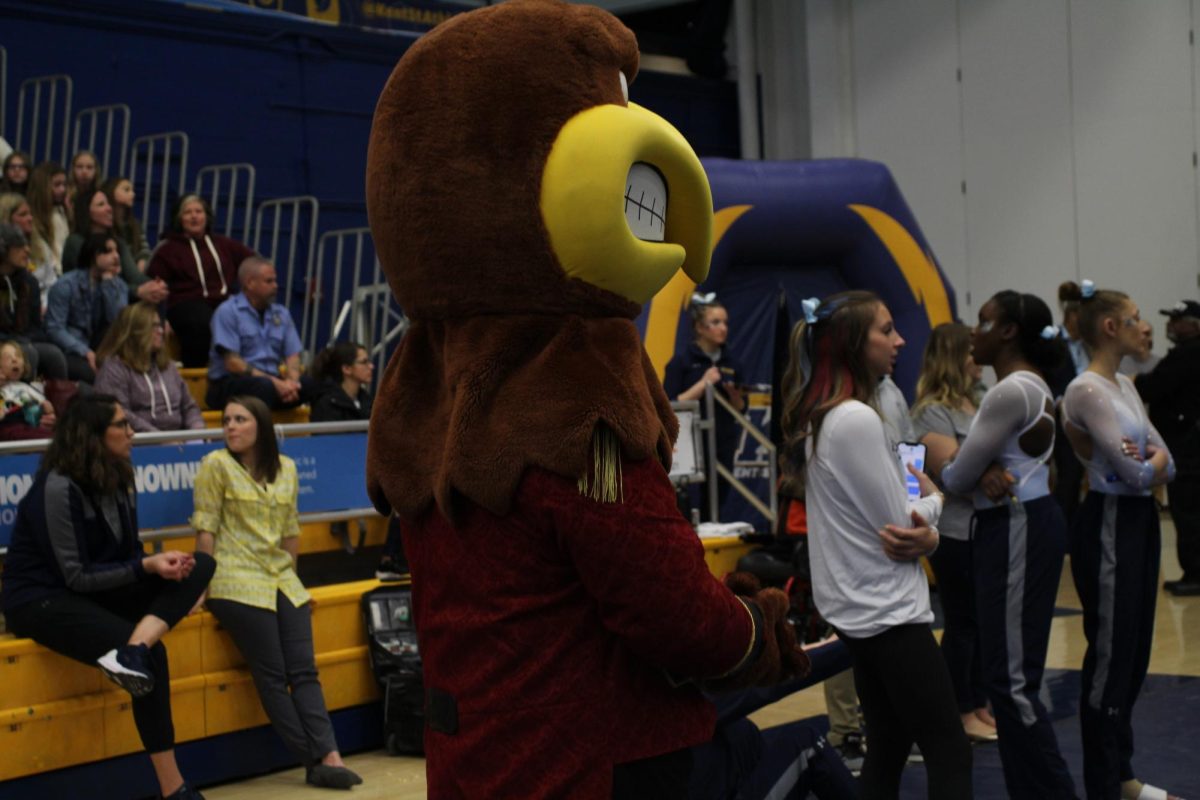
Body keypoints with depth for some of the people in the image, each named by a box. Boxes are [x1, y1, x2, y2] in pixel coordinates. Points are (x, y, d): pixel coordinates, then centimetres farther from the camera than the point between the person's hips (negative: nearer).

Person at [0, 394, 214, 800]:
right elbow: (77, 576, -19)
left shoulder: (117, 481, 8)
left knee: (201, 564, -15)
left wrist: (164, 565, -7)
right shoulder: (58, 488, -18)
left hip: (98, 592, 8)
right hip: (41, 601, -8)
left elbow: (128, 556, 13)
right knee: (154, 654, -30)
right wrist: (147, 566, -23)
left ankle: (133, 651, -38)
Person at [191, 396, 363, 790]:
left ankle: (329, 757, -15)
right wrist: (206, 585, -7)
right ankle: (315, 760, -9)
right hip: (237, 581, -5)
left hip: (281, 579, 5)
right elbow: (205, 529, -4)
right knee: (272, 676, -9)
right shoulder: (216, 465, -2)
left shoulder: (285, 468, 12)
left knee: (304, 671, -8)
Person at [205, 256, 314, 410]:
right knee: (264, 386, -38)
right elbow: (232, 363, -11)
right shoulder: (228, 312, -3)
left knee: (310, 384, -24)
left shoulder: (281, 314, 16)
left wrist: (291, 380, -15)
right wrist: (273, 382, -20)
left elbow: (292, 356, 10)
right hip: (230, 384, -5)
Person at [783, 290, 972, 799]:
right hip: (887, 612, -10)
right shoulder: (856, 420, -20)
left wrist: (927, 535, -3)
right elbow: (896, 524, -17)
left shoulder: (825, 417, 10)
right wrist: (933, 499, 3)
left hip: (861, 607, 10)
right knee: (950, 754, -6)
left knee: (888, 749, 14)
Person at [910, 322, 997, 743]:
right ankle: (961, 713, 11)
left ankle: (979, 705, 24)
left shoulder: (978, 405, 14)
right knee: (962, 623, 1)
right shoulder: (933, 412, -11)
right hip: (955, 534, -8)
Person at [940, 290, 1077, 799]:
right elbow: (978, 458, 11)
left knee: (1010, 679, -8)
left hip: (1016, 530, -11)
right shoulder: (1031, 385, 15)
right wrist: (989, 471, -12)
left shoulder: (1010, 392, -18)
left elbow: (957, 477, -16)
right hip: (1024, 524, 11)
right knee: (1011, 674, 12)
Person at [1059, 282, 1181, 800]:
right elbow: (1136, 473, -23)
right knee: (1111, 656, -2)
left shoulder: (1125, 385, 11)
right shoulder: (1087, 390, -18)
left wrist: (1154, 460, -13)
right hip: (1108, 526, -10)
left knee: (1135, 651, 16)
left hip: (1141, 521, 10)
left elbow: (1164, 464, 8)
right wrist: (1149, 462, -2)